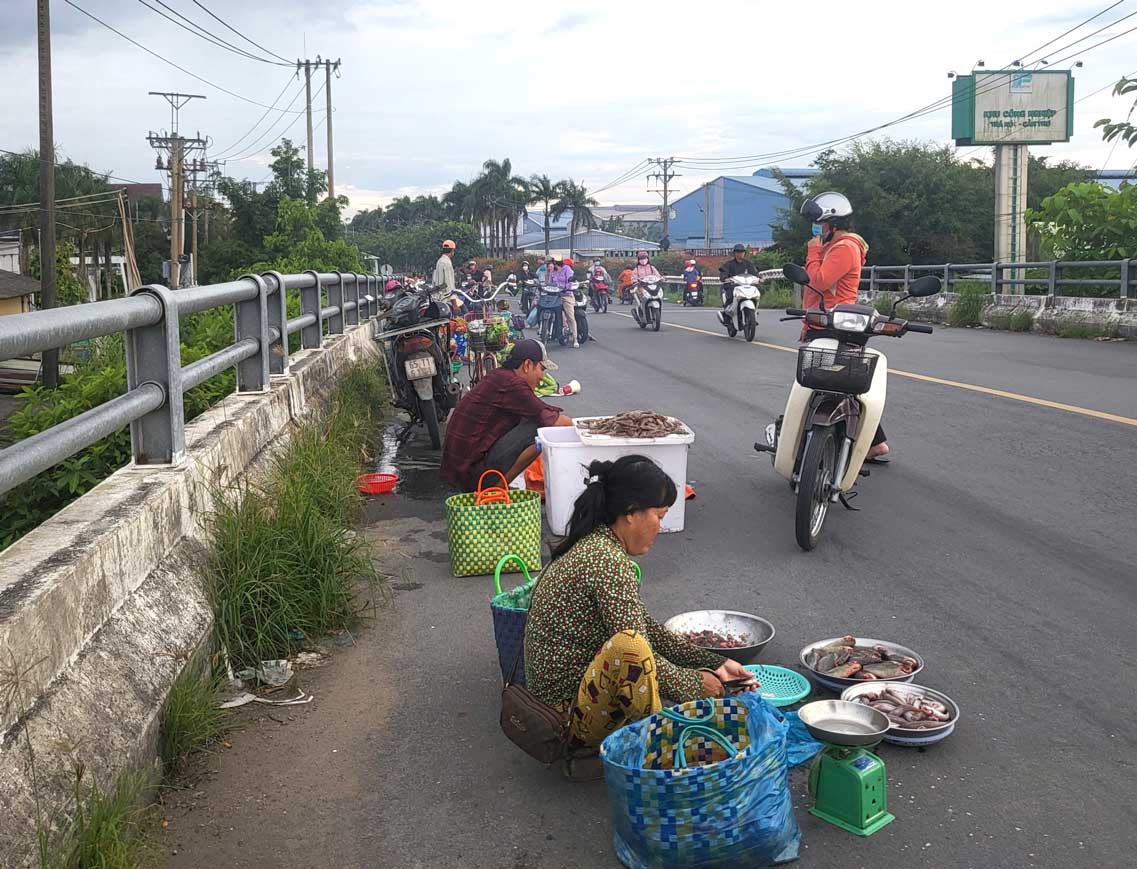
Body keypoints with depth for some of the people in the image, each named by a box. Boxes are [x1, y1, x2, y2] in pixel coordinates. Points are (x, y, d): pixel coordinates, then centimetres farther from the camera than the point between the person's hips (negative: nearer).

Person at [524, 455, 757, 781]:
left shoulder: (593, 546, 8)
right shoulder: (609, 561, -22)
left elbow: (647, 628, 14)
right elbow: (635, 648, -24)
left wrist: (715, 663, 10)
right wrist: (695, 682, -7)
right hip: (567, 716, -10)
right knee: (627, 645, -34)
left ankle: (586, 754, 9)